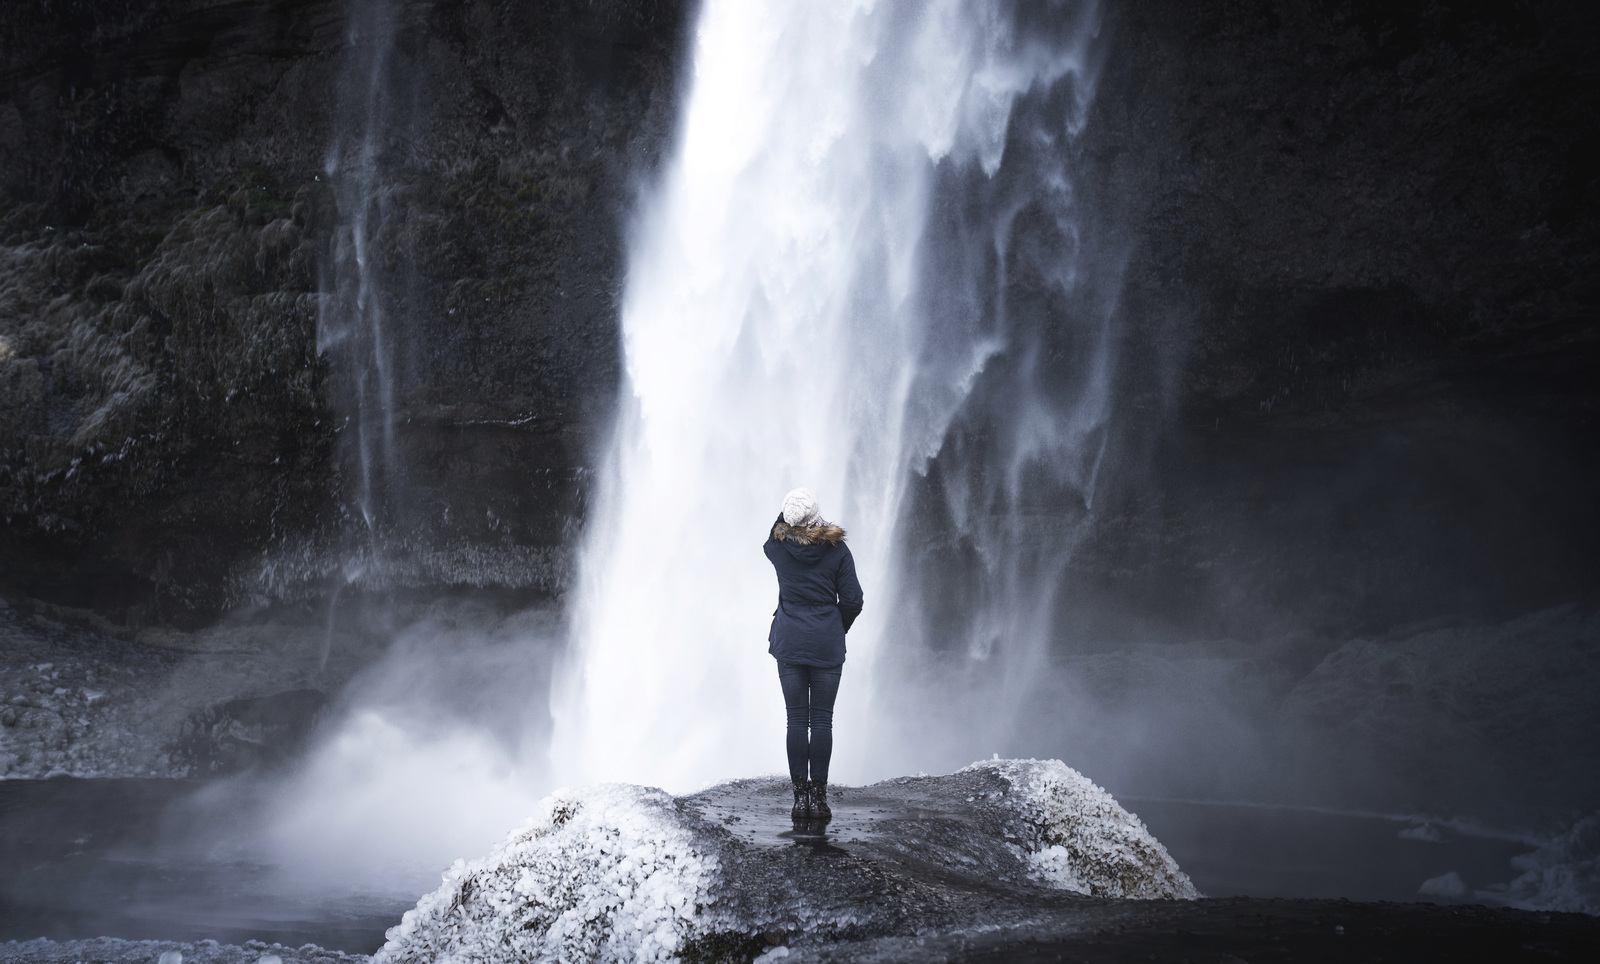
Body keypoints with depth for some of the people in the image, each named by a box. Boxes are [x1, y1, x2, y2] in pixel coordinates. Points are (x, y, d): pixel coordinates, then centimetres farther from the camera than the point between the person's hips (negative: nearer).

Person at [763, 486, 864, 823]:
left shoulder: (778, 545, -4)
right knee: (822, 721, 3)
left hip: (789, 644, 1)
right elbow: (853, 600, -5)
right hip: (828, 646, -1)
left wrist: (790, 514, 22)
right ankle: (819, 796, 2)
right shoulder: (836, 548, -7)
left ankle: (800, 794, 2)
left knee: (796, 720, 4)